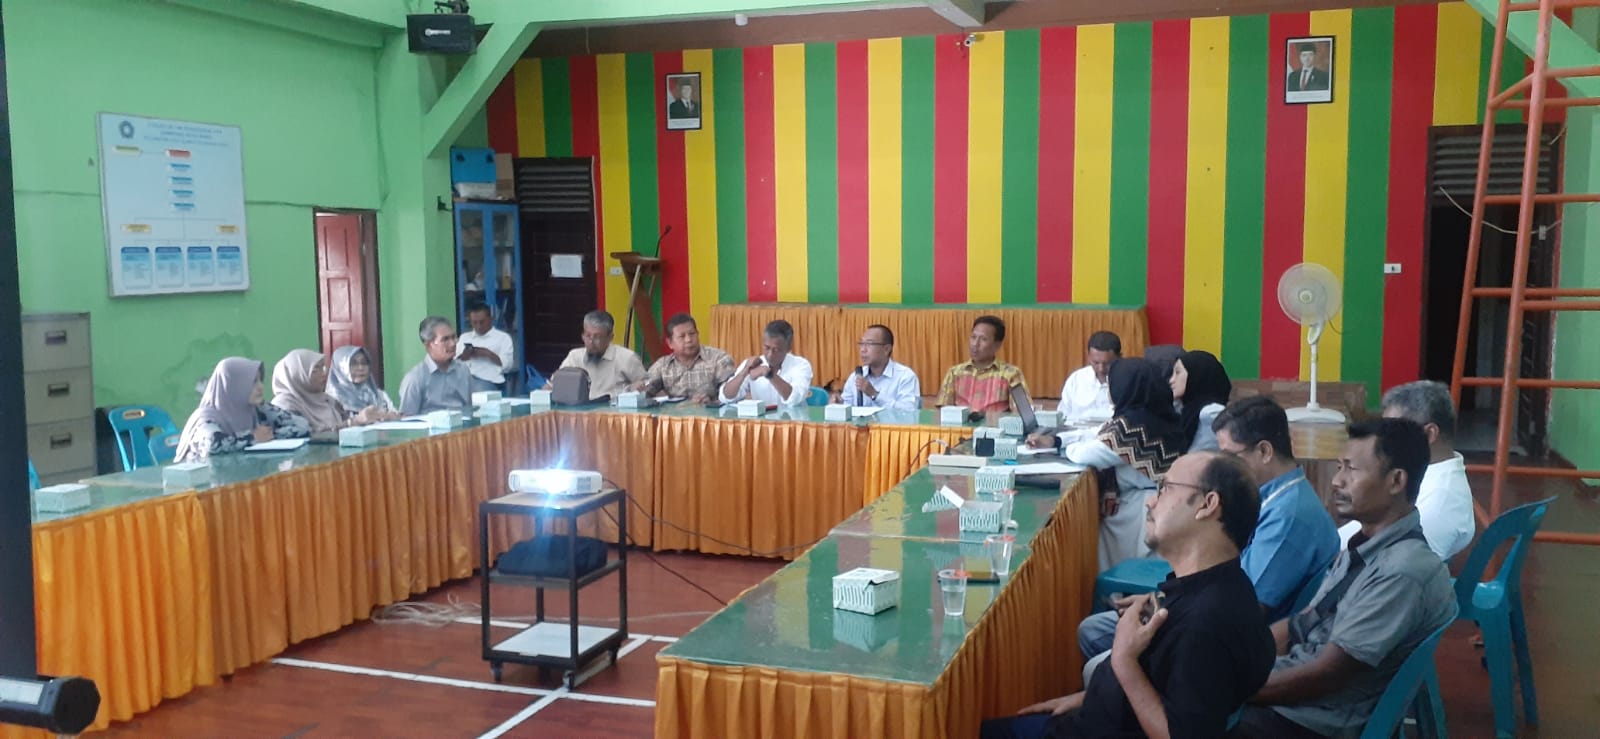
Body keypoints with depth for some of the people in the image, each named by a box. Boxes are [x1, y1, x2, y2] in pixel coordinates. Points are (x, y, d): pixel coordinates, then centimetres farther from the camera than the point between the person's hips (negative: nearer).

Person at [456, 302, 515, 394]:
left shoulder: (503, 337, 13)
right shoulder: (464, 337, 25)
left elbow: (507, 364, 1)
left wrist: (489, 354, -11)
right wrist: (464, 356, -5)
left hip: (489, 381, -3)